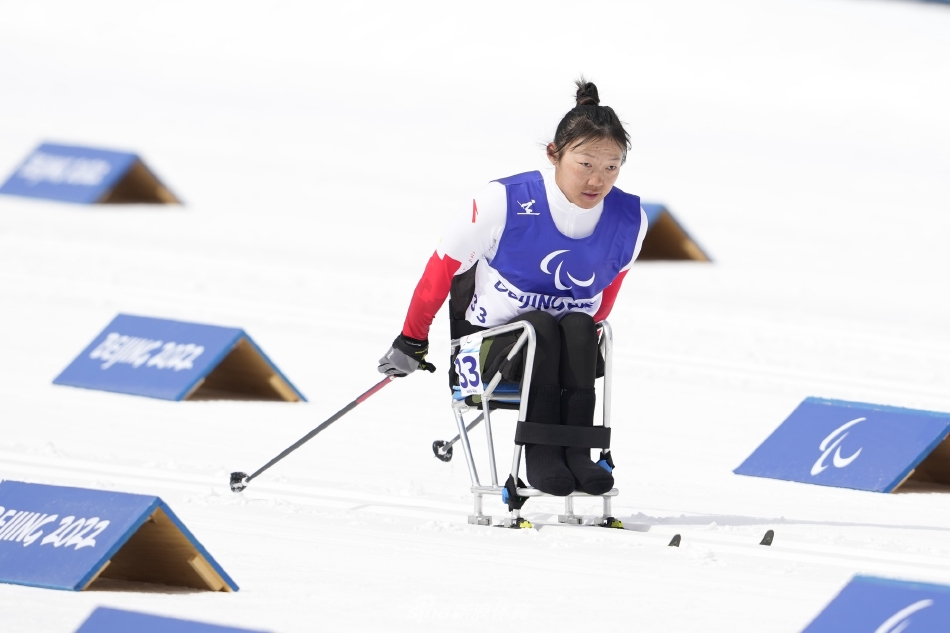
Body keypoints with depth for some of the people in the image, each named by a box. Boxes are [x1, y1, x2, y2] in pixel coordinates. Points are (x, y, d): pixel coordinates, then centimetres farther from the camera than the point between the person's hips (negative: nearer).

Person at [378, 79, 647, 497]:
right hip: (489, 344, -3)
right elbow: (443, 266, -4)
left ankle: (577, 452, -38)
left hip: (570, 353, 3)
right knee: (540, 326, -34)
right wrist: (411, 341, 6)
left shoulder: (629, 220, -7)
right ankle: (540, 453, -36)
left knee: (578, 327, -31)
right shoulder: (506, 203, -17)